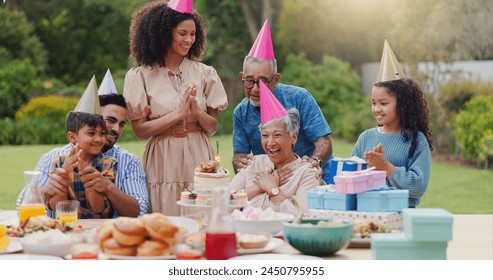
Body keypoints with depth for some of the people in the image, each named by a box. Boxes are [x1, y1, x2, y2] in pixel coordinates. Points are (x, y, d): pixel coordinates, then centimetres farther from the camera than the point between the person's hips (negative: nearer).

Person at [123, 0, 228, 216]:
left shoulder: (204, 73, 6)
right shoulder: (140, 76, -1)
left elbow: (212, 127, 6)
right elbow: (140, 130, -5)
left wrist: (196, 111, -14)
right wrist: (178, 114, -13)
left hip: (199, 157, 2)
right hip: (163, 161, -2)